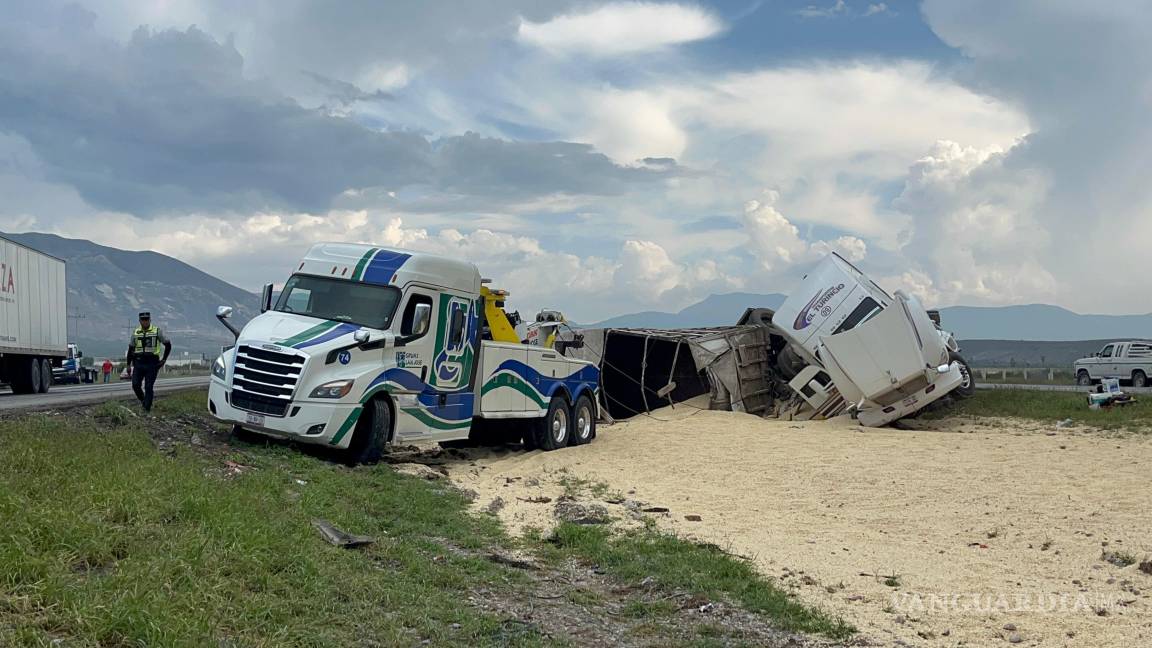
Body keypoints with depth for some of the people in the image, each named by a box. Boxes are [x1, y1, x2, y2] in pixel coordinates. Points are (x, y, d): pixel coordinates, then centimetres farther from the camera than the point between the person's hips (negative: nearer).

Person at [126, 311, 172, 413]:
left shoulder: (157, 331, 0)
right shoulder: (136, 332, 10)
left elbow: (168, 345, 6)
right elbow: (131, 349, 16)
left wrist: (164, 359, 1)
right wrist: (128, 364, 12)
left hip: (151, 363, -3)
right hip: (138, 363, 3)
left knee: (148, 387, -4)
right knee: (135, 385, -5)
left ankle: (147, 408, 1)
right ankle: (143, 401, 20)